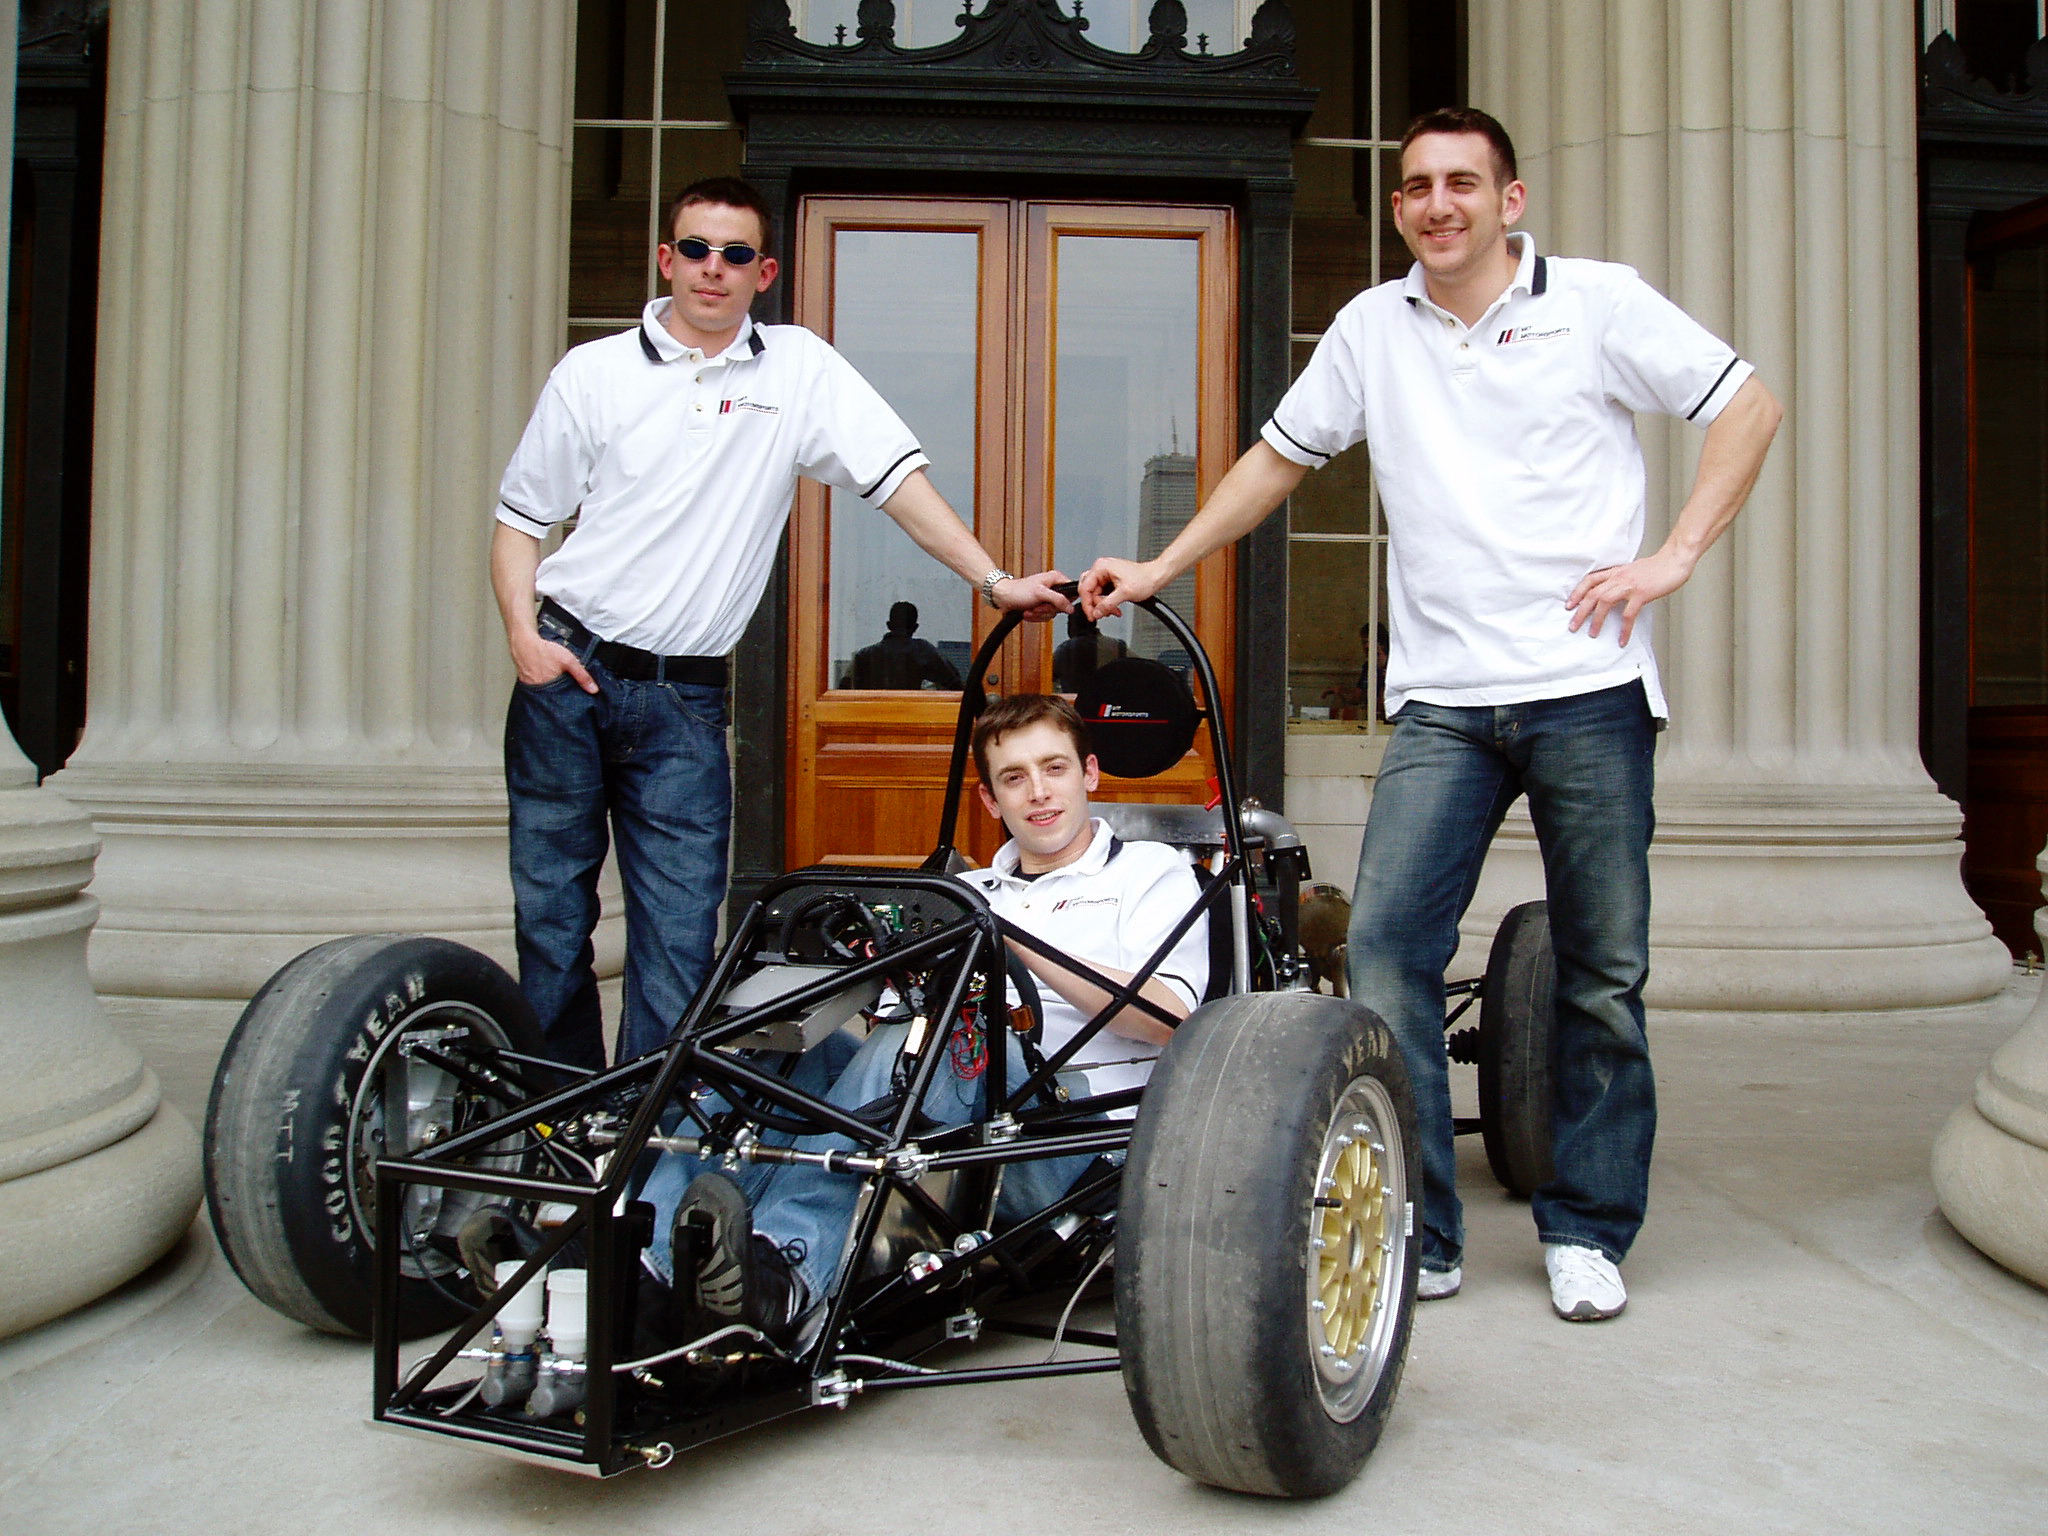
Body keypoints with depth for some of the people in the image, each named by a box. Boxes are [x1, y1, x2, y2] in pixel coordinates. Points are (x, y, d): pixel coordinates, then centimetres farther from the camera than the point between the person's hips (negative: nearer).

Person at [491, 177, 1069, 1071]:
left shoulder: (800, 368, 6)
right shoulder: (592, 372, 6)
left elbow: (895, 477, 2)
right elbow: (521, 516, 10)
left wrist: (992, 580, -7)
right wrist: (522, 633, -5)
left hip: (685, 699, -1)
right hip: (567, 672, 1)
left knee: (681, 924, -5)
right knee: (550, 904, 5)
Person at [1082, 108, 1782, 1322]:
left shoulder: (1599, 302, 5)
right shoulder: (1373, 327, 14)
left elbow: (1750, 407, 6)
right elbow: (1281, 457, 22)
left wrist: (1675, 556, -4)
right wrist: (1162, 567, 17)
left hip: (1589, 690, -2)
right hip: (1441, 702, 2)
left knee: (1605, 973, 3)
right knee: (1386, 948, -10)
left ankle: (1588, 1234, 18)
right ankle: (1416, 1237, 1)